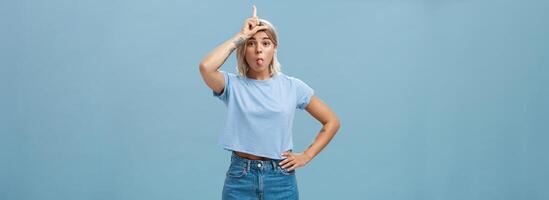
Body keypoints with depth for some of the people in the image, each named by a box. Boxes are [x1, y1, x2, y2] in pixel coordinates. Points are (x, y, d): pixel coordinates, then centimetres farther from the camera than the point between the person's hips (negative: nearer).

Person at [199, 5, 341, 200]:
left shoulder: (292, 86, 1)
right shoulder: (232, 84, -2)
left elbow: (332, 122, 8)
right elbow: (206, 67, -24)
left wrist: (306, 156, 0)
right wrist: (240, 36, -14)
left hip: (281, 179, 1)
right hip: (240, 178, -1)